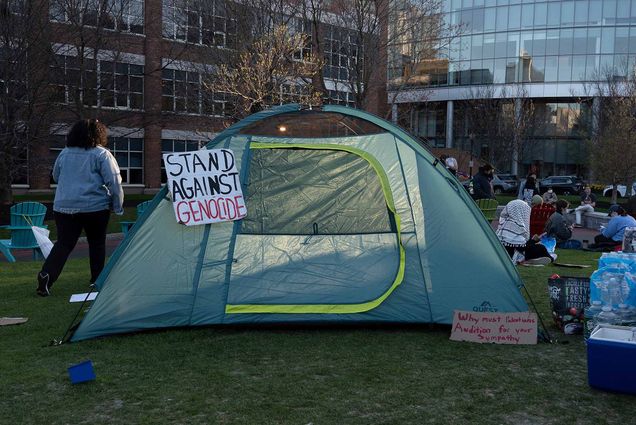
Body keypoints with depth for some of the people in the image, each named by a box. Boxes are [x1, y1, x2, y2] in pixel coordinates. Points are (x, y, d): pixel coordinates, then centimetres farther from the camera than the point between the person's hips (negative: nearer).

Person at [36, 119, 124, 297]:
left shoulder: (64, 153, 9)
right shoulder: (102, 154, -6)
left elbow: (56, 177, 22)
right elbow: (114, 182, -9)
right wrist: (118, 207, -2)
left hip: (64, 207, 4)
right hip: (94, 207, -3)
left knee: (64, 243, 4)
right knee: (97, 243, 12)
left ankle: (46, 274, -14)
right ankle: (97, 280, 18)